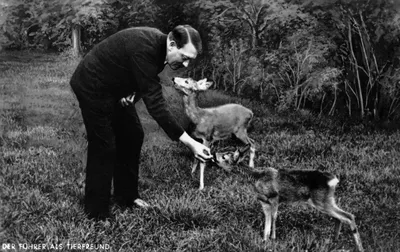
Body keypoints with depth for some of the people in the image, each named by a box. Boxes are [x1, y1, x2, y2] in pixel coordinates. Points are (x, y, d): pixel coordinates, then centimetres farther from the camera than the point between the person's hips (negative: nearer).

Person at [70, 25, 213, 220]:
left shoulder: (159, 45, -8)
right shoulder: (144, 48, -35)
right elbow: (155, 103, -37)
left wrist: (134, 93, -14)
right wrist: (189, 142, -39)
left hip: (114, 88, 9)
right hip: (92, 87, -9)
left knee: (132, 136, 10)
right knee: (103, 146, -7)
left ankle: (126, 196, 24)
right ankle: (96, 213, 6)